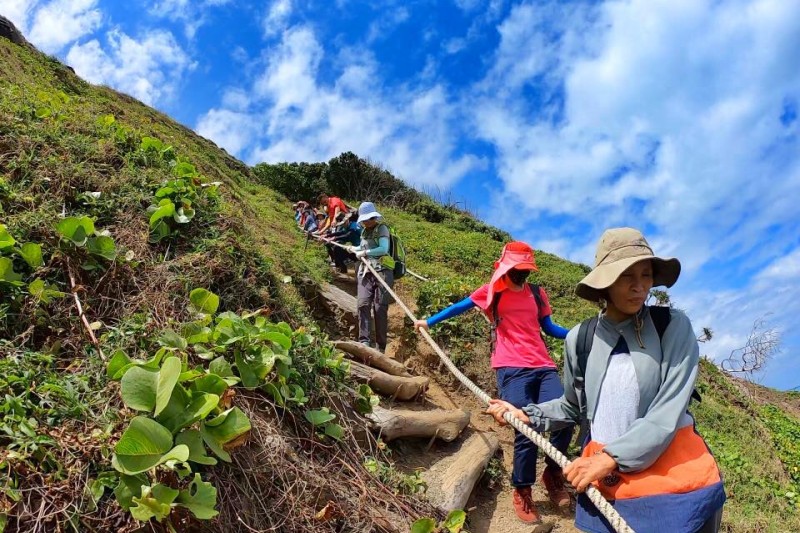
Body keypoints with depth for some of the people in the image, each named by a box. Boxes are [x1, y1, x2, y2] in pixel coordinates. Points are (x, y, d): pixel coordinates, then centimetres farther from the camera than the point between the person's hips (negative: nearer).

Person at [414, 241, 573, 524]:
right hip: (512, 370, -4)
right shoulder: (492, 292, 7)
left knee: (564, 420, -12)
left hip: (543, 367, 4)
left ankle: (553, 473, 17)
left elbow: (549, 327, 21)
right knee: (526, 430, -10)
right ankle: (522, 492, 13)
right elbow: (460, 307, 18)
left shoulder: (537, 294, 17)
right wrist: (429, 321, 24)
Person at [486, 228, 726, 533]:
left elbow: (668, 413, -17)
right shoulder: (579, 339, -2)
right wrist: (528, 416, 4)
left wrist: (611, 457, -19)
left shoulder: (674, 327, -10)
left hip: (675, 480, -2)